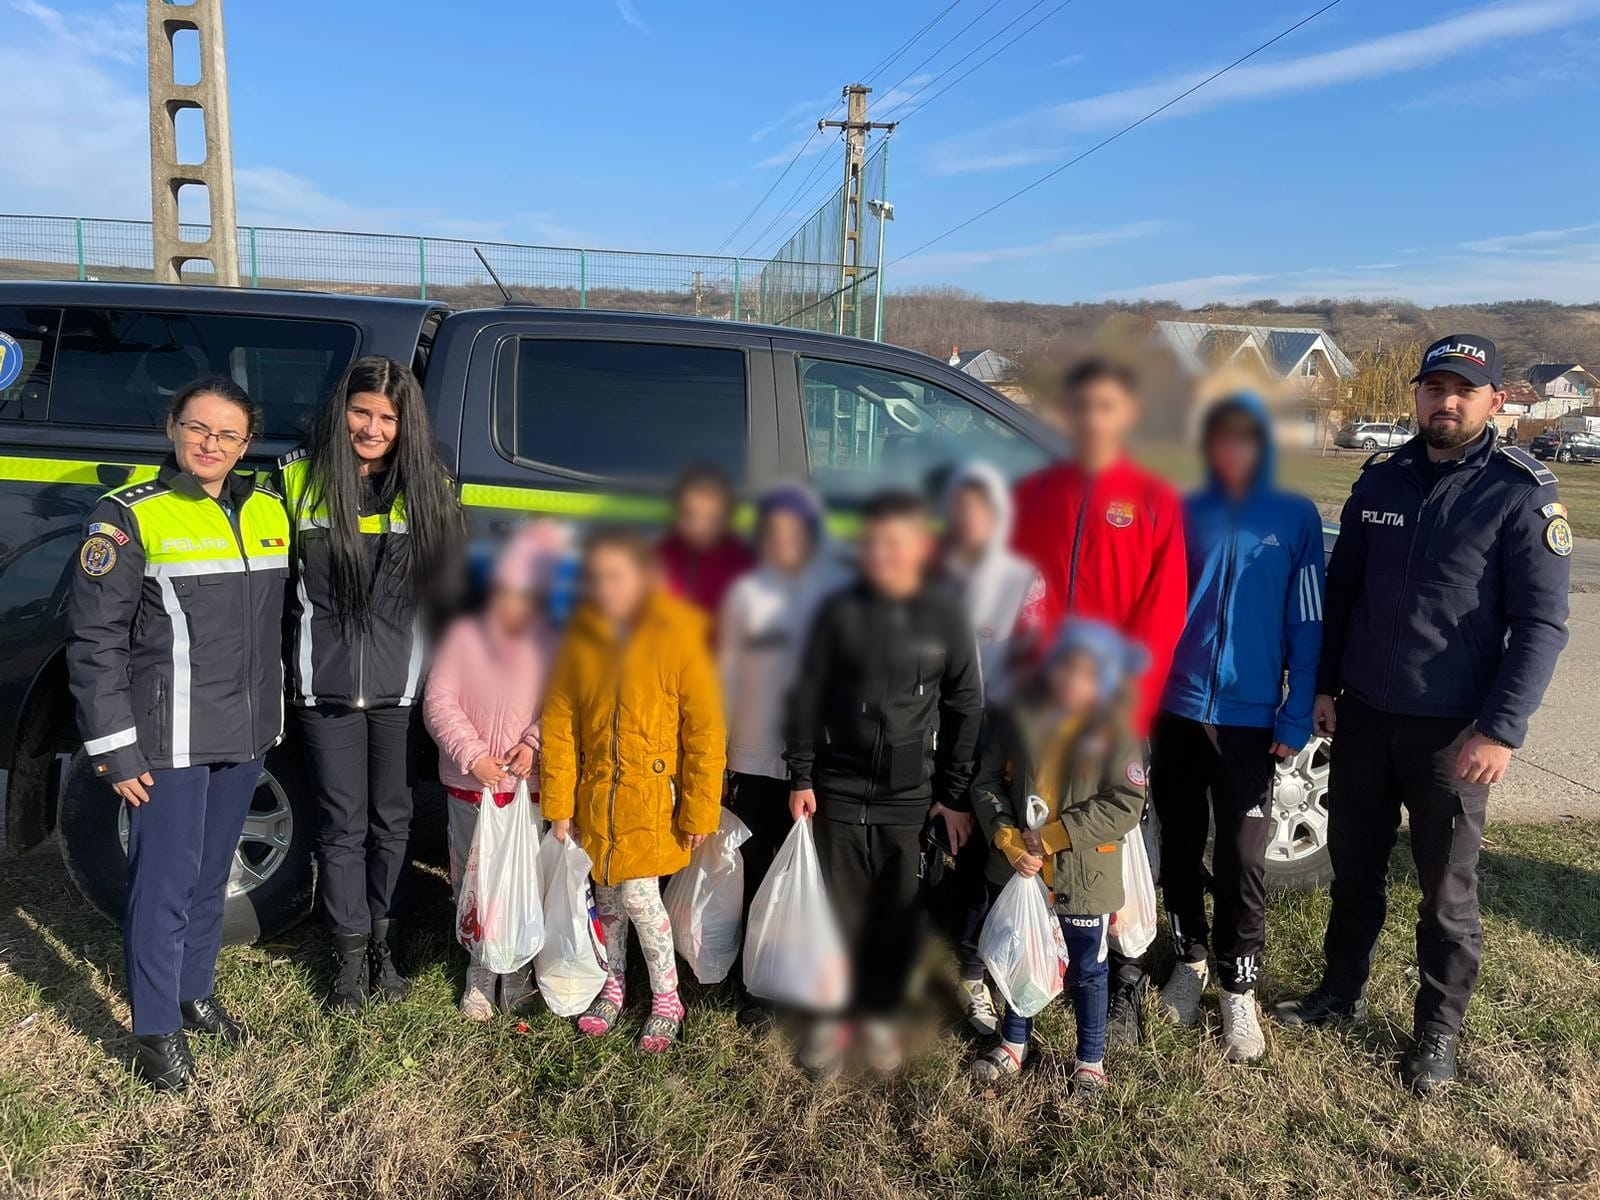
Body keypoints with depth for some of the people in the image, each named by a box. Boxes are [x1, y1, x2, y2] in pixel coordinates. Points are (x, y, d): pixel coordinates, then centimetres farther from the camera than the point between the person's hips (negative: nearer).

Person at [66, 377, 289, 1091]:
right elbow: (94, 640, -10)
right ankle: (157, 1028, 18)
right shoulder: (129, 517, -9)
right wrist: (113, 751, -12)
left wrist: (275, 719, 15)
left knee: (212, 874, 18)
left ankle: (195, 992, 36)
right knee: (165, 883, 1)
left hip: (244, 736, 5)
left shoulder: (269, 513, 5)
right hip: (167, 740, -5)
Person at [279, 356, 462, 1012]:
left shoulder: (428, 487, 1)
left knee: (392, 822, 13)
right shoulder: (298, 477, -2)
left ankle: (383, 943, 31)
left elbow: (448, 585, 7)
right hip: (324, 687, 0)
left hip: (400, 688, 1)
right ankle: (349, 954, 25)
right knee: (342, 826, 9)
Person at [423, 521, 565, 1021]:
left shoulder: (550, 645, -3)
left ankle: (515, 971, 23)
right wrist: (473, 755, -14)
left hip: (530, 787, 0)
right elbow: (439, 702, -5)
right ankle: (480, 972, 27)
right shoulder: (465, 634, -4)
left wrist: (533, 744, -17)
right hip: (470, 785, 1)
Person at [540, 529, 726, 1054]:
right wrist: (559, 804, 1)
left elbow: (704, 733, -10)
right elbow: (559, 725, 3)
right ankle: (613, 987, 36)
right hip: (595, 795, 4)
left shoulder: (677, 638, -13)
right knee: (607, 897, 13)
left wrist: (699, 810, -9)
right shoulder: (578, 641, -2)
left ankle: (666, 1000, 17)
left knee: (638, 896, -5)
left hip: (652, 797, -4)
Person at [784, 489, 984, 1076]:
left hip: (911, 796, 0)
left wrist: (955, 794, 2)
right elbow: (806, 697, 3)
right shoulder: (839, 610, -1)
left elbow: (964, 708, 3)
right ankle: (831, 1015, 25)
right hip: (839, 790, 0)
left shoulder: (944, 614, -1)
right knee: (838, 910, 7)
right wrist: (800, 777, 1)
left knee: (898, 915, 7)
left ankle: (879, 1015, 27)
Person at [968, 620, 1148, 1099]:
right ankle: (1013, 1045, 41)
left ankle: (1091, 1061, 34)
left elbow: (1126, 805, -17)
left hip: (1085, 877, -3)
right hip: (1018, 869, 3)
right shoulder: (1018, 717, -4)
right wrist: (1010, 841, -14)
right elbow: (987, 783, 0)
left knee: (1086, 971, 14)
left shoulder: (1115, 729, -12)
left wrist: (1050, 838, -20)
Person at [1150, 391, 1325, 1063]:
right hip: (1177, 710, 2)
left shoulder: (1295, 518, 0)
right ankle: (1190, 960, 32)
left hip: (1249, 717, -2)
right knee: (1180, 846, 12)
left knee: (1241, 859, -1)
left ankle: (1240, 988, 17)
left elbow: (1306, 624, -1)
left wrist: (1296, 718, -5)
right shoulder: (1184, 514, 6)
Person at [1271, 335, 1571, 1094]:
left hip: (1451, 732, -4)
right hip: (1362, 717, 4)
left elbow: (1541, 624, -12)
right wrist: (1324, 686, 9)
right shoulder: (1380, 481, 5)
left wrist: (1502, 730, -18)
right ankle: (1341, 991, 36)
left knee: (1447, 891, 8)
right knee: (1355, 867, 17)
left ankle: (1437, 1031, 25)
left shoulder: (1522, 494, -9)